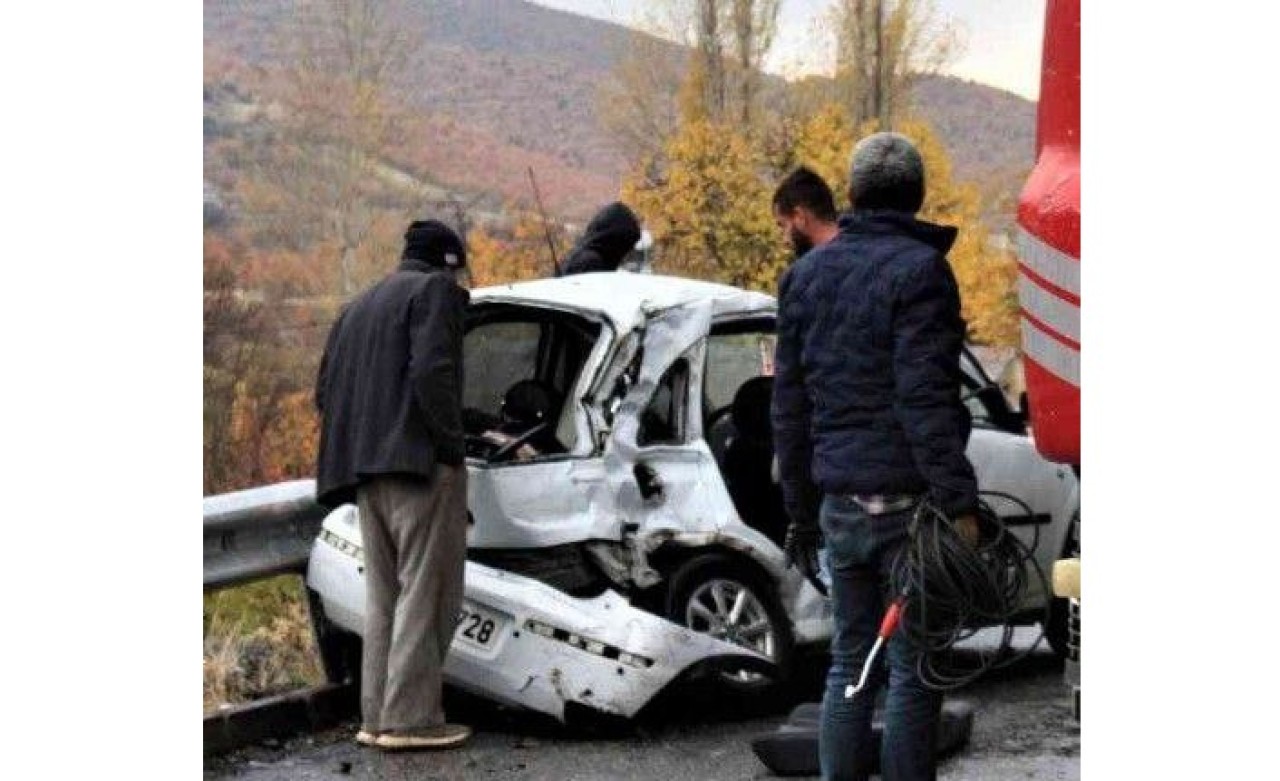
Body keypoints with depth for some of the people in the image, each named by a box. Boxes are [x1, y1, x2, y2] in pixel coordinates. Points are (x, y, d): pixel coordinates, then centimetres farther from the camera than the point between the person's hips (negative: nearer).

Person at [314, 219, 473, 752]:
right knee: (425, 590, -7)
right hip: (419, 462, -8)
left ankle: (377, 716, 9)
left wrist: (359, 447, 16)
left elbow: (326, 390, 18)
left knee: (383, 593, 11)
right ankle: (411, 718, -11)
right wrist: (452, 447, -12)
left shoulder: (360, 305, 24)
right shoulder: (436, 289, 0)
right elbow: (430, 371, -16)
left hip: (365, 468, 8)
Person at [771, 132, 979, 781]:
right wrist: (958, 502, -17)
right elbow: (926, 400, -17)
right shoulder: (917, 270, -9)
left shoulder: (805, 273, 13)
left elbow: (788, 405, 16)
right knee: (913, 669, 1)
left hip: (839, 503, 6)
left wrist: (800, 509, 21)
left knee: (849, 661, 14)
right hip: (908, 502, -6)